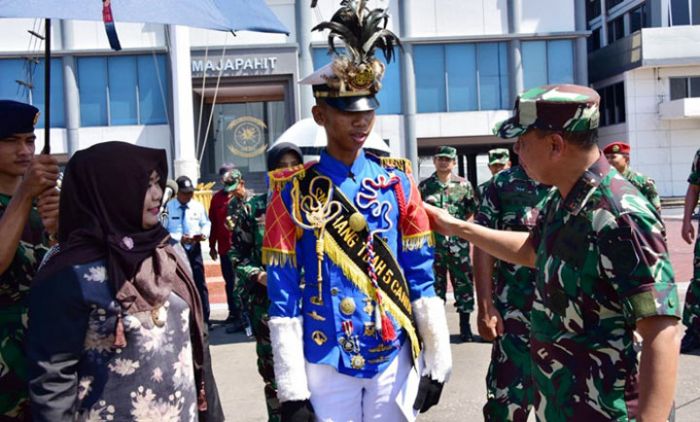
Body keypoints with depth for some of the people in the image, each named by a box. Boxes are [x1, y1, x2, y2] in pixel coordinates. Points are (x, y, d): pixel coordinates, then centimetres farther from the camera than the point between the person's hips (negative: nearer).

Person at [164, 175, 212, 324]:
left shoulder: (198, 206, 1)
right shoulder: (168, 207, -8)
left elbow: (206, 223, 10)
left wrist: (204, 233, -11)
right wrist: (179, 238, -22)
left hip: (194, 249, 2)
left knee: (200, 284, 2)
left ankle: (204, 319, 12)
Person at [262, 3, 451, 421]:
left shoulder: (398, 180, -1)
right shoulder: (292, 192, -7)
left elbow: (422, 276, 2)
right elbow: (283, 297, -7)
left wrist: (438, 362, 1)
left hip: (395, 362, 2)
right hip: (325, 367, -2)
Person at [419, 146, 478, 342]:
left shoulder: (464, 184, 4)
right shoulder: (424, 186, 5)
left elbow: (472, 209, 11)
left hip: (458, 243, 0)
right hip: (432, 244, 1)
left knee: (463, 283, 3)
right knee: (435, 285, 8)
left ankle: (465, 326, 14)